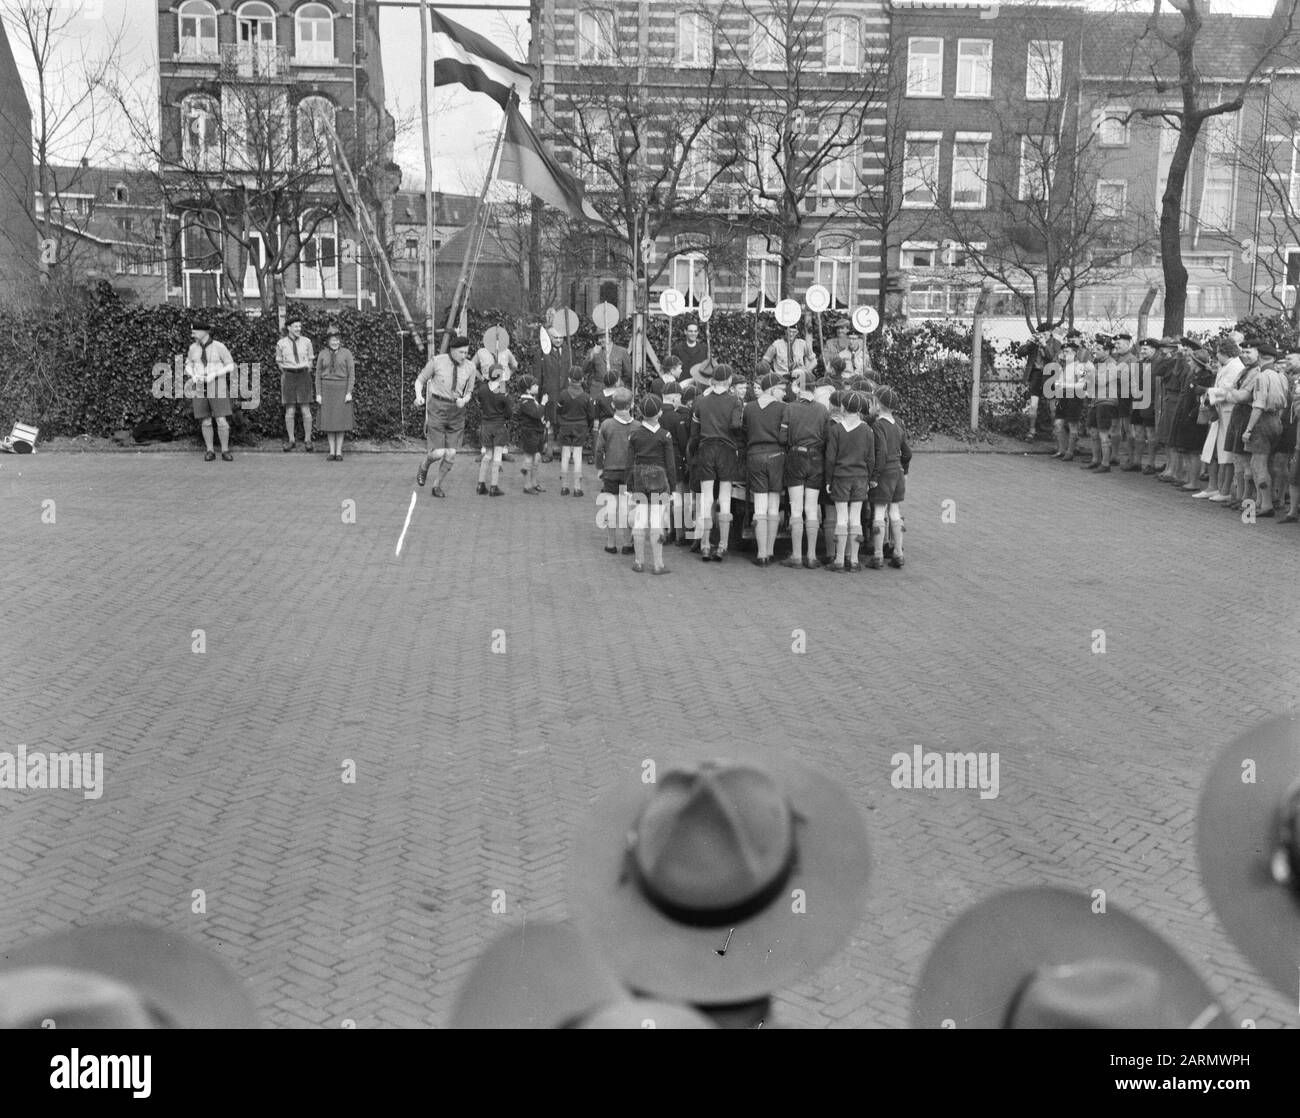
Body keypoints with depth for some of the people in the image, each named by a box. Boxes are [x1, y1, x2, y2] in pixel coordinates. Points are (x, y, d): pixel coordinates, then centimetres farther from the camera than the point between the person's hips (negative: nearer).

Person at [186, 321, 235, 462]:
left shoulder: (219, 347, -10)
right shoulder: (194, 348, 3)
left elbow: (231, 366, -8)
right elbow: (188, 367, 12)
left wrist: (214, 375, -20)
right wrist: (193, 376, -12)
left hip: (217, 388, -3)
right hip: (200, 389, 3)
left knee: (222, 421, -9)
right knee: (206, 422, 2)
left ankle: (225, 451, 5)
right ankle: (210, 452, 13)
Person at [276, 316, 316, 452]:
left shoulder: (306, 341, 2)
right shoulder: (281, 344, 1)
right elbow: (279, 362, 13)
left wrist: (306, 376, 5)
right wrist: (287, 377, 6)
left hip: (303, 376, 0)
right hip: (288, 376, 0)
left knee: (306, 410, -4)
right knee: (289, 410, -1)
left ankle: (307, 440, 3)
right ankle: (290, 440, 9)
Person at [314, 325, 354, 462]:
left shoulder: (346, 353, -2)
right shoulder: (322, 354, 4)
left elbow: (351, 374, -4)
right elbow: (318, 375, 6)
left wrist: (349, 393, -12)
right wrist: (318, 394, -2)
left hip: (342, 389, -2)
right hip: (327, 389, 2)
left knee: (341, 419, -3)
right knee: (329, 420, 1)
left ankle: (339, 451, 4)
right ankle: (332, 452, 7)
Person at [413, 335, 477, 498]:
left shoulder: (470, 367, -3)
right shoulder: (437, 361, -10)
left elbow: (468, 393, 7)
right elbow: (420, 380, 3)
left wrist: (463, 400, -17)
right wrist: (419, 396, -17)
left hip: (457, 411, 3)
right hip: (437, 408, -3)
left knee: (451, 455, -2)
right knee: (438, 453, -11)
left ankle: (437, 486, 21)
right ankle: (424, 466, 25)